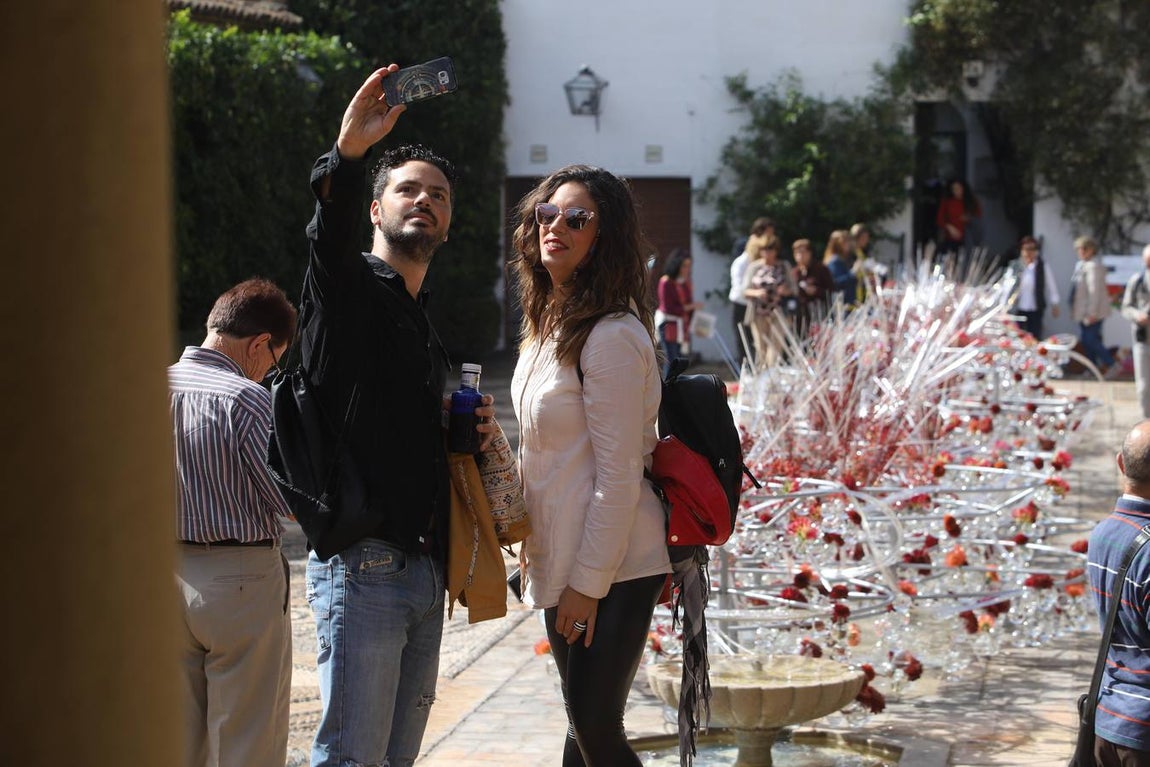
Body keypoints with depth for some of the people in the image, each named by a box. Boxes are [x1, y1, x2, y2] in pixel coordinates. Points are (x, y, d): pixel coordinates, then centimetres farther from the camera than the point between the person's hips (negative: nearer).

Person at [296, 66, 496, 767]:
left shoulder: (423, 324, 21)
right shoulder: (352, 289, -4)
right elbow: (331, 240, -29)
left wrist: (469, 428, 9)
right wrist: (349, 150, -47)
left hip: (425, 572, 8)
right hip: (363, 566, -8)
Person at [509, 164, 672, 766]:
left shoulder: (612, 337, -20)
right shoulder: (549, 322, 10)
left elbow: (619, 474, -21)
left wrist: (589, 582, -18)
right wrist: (532, 541, 17)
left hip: (612, 569, -9)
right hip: (560, 558, 9)